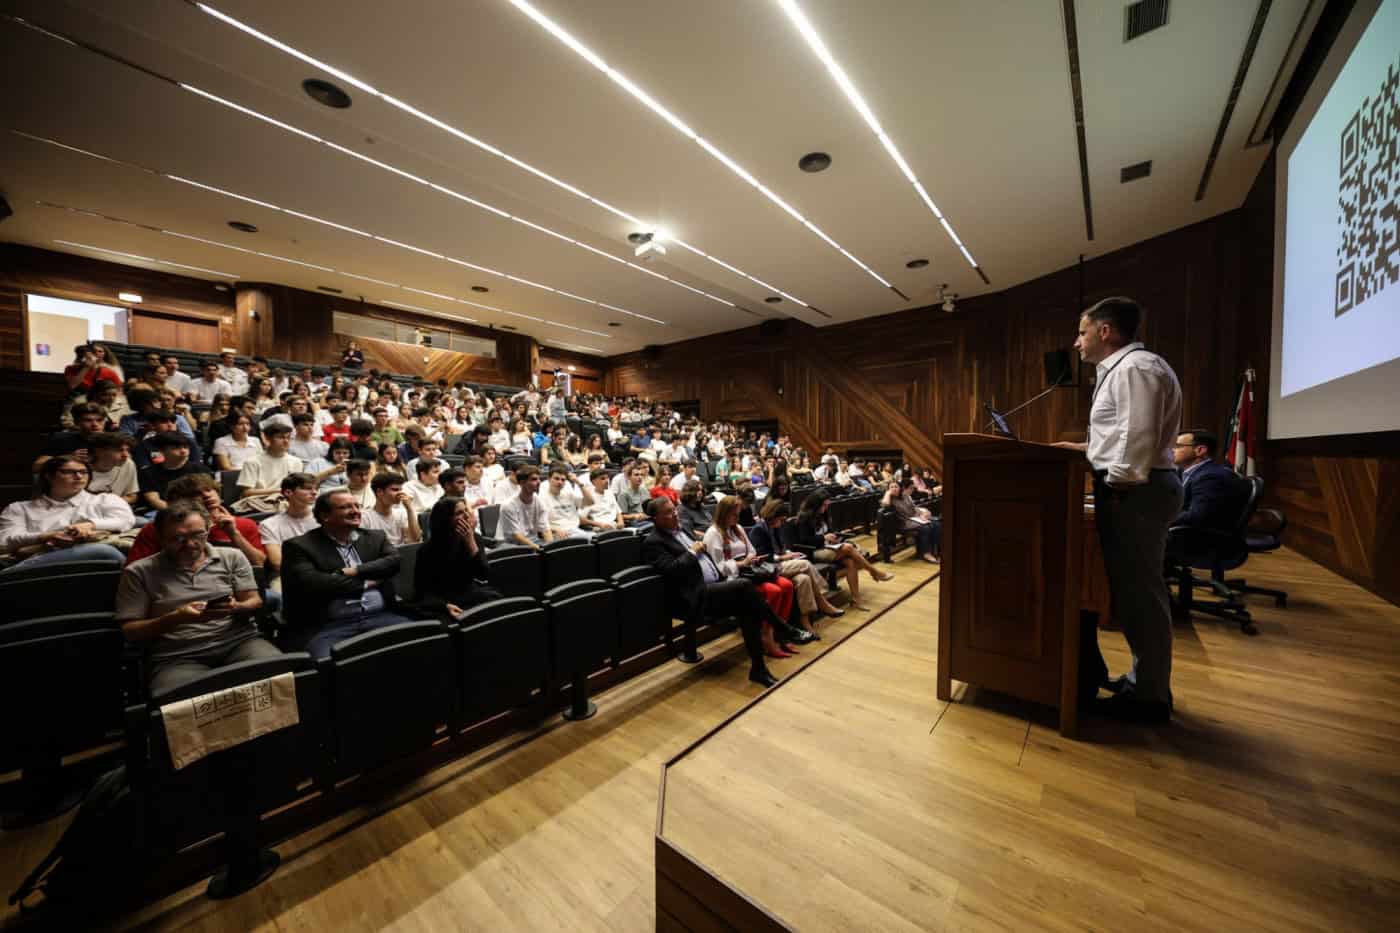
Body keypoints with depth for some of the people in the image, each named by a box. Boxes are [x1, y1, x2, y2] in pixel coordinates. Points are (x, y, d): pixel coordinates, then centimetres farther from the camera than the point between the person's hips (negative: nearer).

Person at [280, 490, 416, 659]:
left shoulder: (375, 537, 16)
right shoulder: (299, 546, 6)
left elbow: (395, 562, 0)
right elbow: (310, 583, -9)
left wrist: (354, 572, -10)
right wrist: (366, 583, -2)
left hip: (380, 617, 3)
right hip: (327, 625, -2)